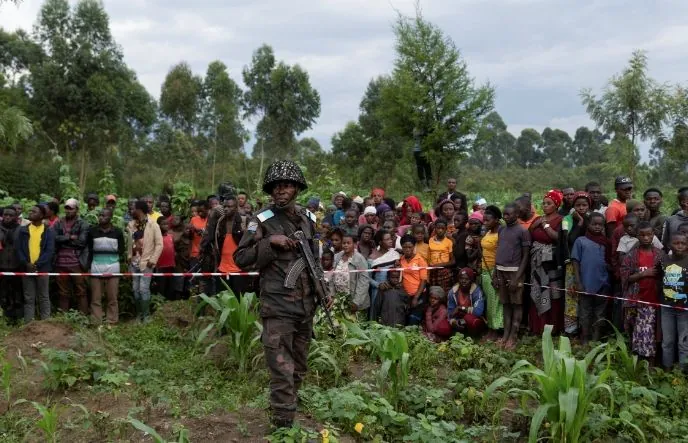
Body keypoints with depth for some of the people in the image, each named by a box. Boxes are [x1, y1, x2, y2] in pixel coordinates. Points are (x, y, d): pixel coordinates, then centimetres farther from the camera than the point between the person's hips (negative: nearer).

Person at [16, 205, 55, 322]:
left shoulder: (49, 231, 1)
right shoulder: (22, 230, 8)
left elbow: (50, 251, -6)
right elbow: (19, 249, 3)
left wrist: (37, 265, -15)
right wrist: (26, 264, -11)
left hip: (42, 269, -2)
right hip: (26, 269, 2)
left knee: (44, 297, 4)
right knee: (28, 298, 6)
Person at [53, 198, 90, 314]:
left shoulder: (83, 225, 1)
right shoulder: (59, 224, 11)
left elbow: (82, 241, -11)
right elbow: (54, 238, -4)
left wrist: (63, 240, -4)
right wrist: (70, 237, -11)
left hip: (77, 263, -3)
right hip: (61, 263, 3)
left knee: (81, 291, 1)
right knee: (63, 293, 9)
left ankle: (83, 315, 4)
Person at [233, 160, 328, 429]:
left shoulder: (308, 219, 9)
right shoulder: (262, 221, -8)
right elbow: (240, 258, -11)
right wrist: (270, 242, -22)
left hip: (306, 306, 6)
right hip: (277, 308, -6)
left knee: (299, 369, 18)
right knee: (282, 372, -9)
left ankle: (289, 413, 36)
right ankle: (283, 427, -2)